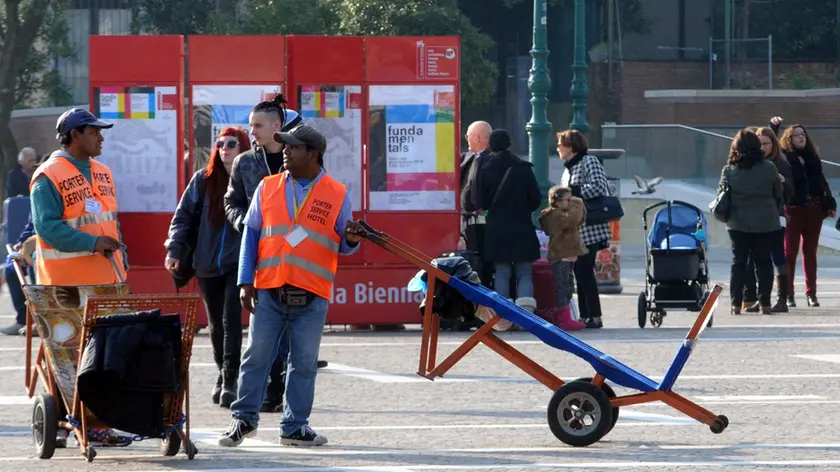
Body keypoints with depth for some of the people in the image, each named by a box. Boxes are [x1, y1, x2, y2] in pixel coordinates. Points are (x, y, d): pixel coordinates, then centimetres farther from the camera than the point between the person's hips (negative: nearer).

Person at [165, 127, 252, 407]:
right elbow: (184, 215, 8)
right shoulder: (204, 180, 7)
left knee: (231, 320, -15)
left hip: (239, 264, -3)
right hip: (207, 265, 3)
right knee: (216, 324, 12)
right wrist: (175, 249, -3)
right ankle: (223, 375, 28)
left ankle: (229, 383, -16)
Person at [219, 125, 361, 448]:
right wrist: (246, 282, 2)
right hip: (268, 291, 1)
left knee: (304, 363, 3)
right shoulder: (268, 188, 7)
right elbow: (251, 234, 9)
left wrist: (351, 240, -16)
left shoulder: (337, 195, 4)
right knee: (256, 357, 3)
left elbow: (343, 245, 9)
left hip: (312, 298, -1)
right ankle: (244, 418, 14)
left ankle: (295, 427, 12)